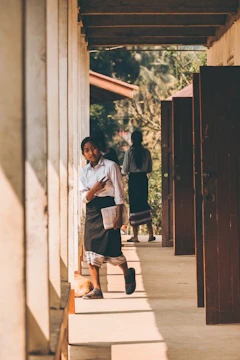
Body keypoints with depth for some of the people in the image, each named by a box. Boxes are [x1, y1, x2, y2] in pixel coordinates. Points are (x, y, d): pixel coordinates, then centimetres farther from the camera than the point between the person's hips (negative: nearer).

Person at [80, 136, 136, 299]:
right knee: (91, 249, -4)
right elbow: (84, 197, 5)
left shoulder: (110, 166, -4)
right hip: (91, 211, 5)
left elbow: (119, 192, -5)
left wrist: (119, 216, -11)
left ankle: (128, 273, 24)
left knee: (111, 248, -6)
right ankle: (97, 289, -2)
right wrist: (94, 189, -16)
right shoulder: (85, 171, 11)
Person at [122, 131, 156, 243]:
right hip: (144, 179, 4)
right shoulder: (147, 152, 2)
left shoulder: (129, 152, -9)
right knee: (144, 204, 13)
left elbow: (125, 170, -6)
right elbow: (149, 169, 7)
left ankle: (135, 236, 3)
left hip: (133, 179, -3)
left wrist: (123, 170, 16)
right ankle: (151, 234, 7)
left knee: (134, 205, 2)